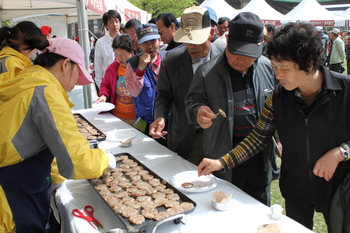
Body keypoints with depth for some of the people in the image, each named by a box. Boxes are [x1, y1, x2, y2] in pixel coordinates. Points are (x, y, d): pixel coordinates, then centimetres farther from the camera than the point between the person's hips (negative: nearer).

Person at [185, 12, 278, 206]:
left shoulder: (268, 68, -1)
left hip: (260, 154, 3)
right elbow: (192, 101, -4)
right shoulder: (207, 72, -11)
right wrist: (198, 111, -27)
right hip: (223, 157, -2)